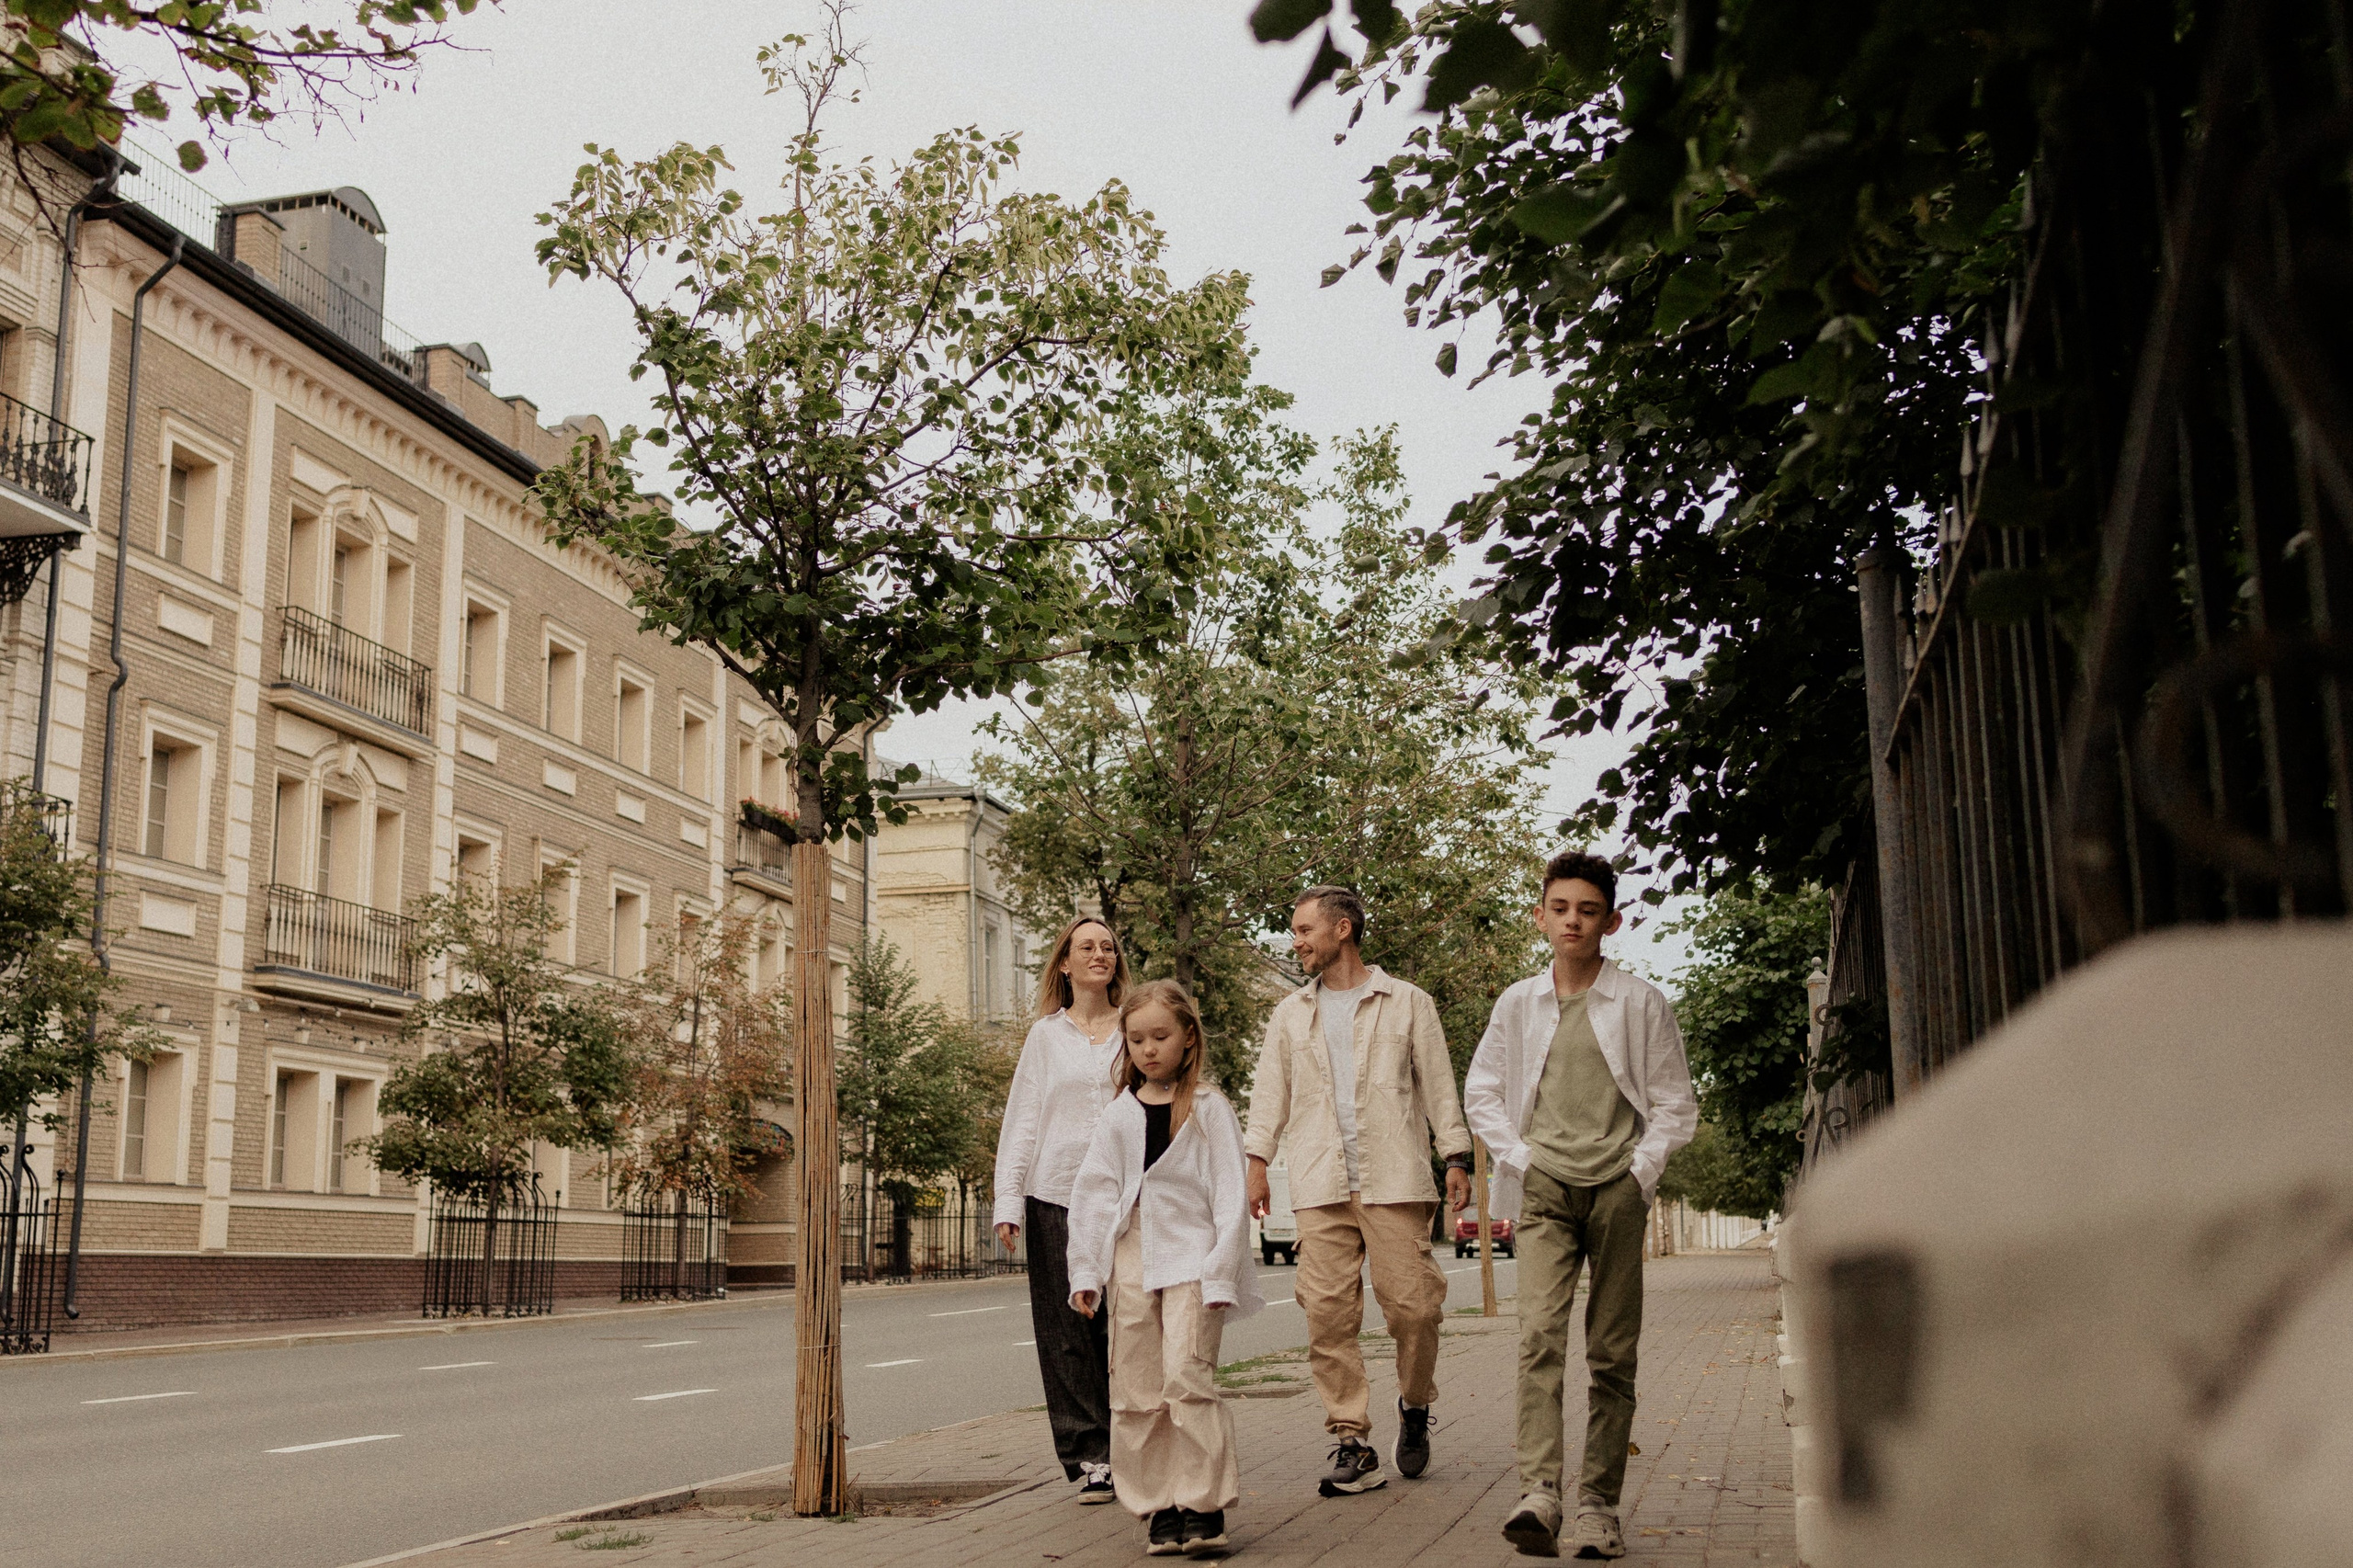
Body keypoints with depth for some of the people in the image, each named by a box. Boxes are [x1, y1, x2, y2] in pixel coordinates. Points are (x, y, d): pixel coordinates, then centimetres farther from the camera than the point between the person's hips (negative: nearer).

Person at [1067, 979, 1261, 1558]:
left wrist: (1221, 1274, -9)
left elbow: (1230, 1195, -3)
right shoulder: (1120, 1114, 9)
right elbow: (1092, 1193, 10)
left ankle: (1205, 1507, -6)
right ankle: (1159, 1508, 13)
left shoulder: (1208, 1107, 0)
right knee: (1135, 1389, 3)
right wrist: (1085, 1272, 5)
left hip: (1191, 1258, -4)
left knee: (1186, 1374, -15)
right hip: (1133, 1259, 4)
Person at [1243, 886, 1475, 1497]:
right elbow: (1270, 1093, 16)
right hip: (1321, 1185, 3)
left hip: (1394, 1179, -2)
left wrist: (1456, 1156, 1)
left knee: (1413, 1304, -7)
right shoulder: (1291, 1014, 19)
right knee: (1327, 1314, -6)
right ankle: (1352, 1443, 0)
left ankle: (1414, 1406, 21)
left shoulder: (1408, 1003, 10)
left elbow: (1438, 1084, 9)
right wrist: (1256, 1160, 4)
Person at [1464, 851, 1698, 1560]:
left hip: (1618, 1189, 0)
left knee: (1612, 1353, 2)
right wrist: (1519, 1158, 5)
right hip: (1544, 1189, 0)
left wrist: (1642, 1168, -3)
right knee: (1540, 1331, -17)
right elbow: (1481, 1091, 17)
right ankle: (1538, 1493, -26)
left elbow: (1676, 1103, 8)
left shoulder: (1641, 1004, 4)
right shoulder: (1517, 1004, 9)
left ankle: (1599, 1503, 9)